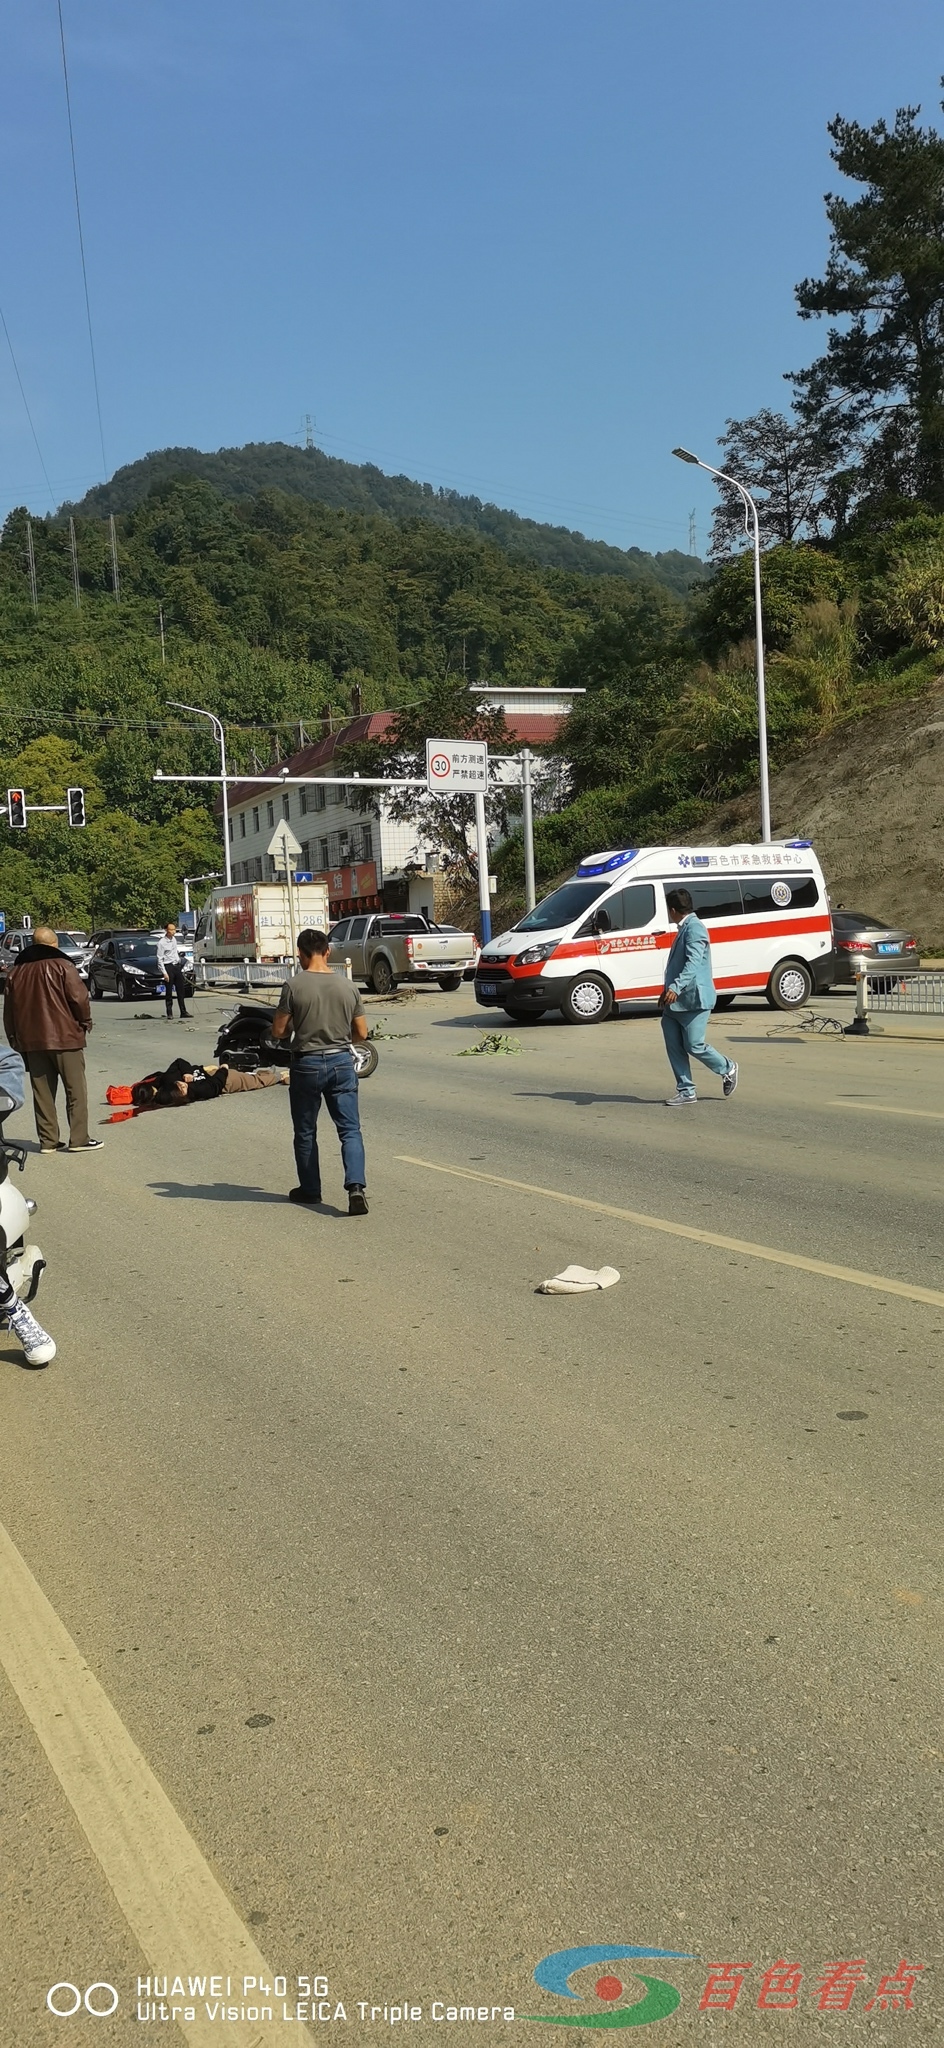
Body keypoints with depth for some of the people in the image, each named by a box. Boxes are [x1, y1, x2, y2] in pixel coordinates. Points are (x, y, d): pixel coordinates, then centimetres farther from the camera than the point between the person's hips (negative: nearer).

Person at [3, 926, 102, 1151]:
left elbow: (9, 1010, 12)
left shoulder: (16, 972, 10)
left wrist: (14, 1039, 17)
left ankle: (48, 1140, 11)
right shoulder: (61, 965, -7)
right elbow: (79, 997, -12)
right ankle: (79, 1139, 0)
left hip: (31, 1041, 5)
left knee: (42, 1092, 10)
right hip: (64, 1037, -5)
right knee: (76, 1089, 2)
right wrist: (85, 1022, 4)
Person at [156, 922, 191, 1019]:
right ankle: (169, 1013, 2)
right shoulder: (161, 943, -13)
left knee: (181, 990, 7)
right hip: (168, 967, -7)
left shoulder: (174, 939, 8)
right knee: (169, 992, -3)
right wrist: (164, 973, -18)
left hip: (177, 966, 7)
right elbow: (160, 959, -13)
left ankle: (183, 1011, 11)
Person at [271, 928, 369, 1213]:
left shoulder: (294, 986, -10)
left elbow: (278, 1031, -7)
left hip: (307, 1064, -2)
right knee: (350, 1129, 1)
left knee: (305, 1133, 14)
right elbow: (361, 1033, 5)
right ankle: (356, 1185, -16)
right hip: (341, 1062, 2)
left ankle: (310, 1189, 24)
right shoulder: (347, 986, 0)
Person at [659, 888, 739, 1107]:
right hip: (676, 1001, 10)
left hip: (694, 999, -10)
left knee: (694, 1045, -5)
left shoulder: (694, 929, -16)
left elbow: (693, 963, -29)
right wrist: (668, 990, 32)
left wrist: (675, 988, -41)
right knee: (675, 1046, 5)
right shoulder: (684, 929, 17)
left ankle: (728, 1069, 19)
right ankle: (686, 1091, 11)